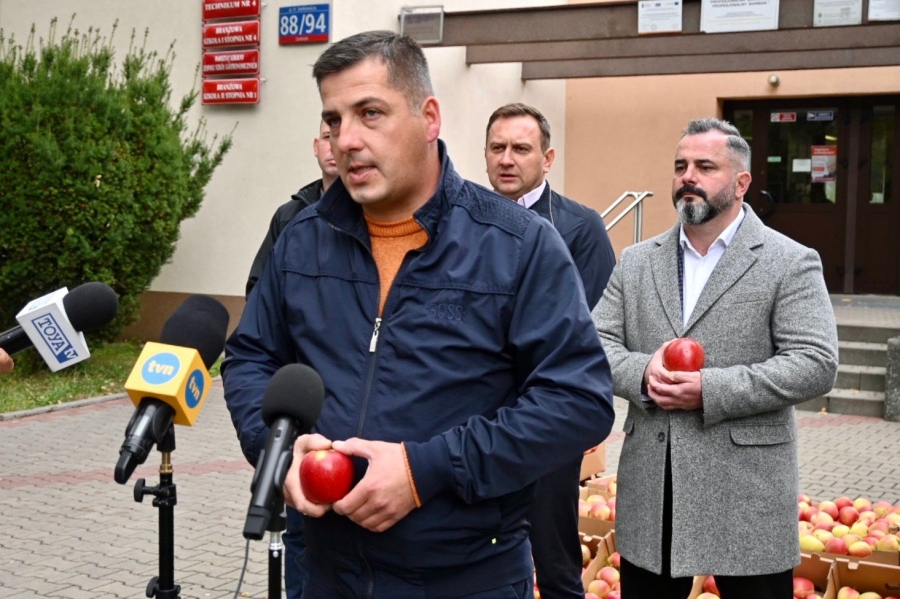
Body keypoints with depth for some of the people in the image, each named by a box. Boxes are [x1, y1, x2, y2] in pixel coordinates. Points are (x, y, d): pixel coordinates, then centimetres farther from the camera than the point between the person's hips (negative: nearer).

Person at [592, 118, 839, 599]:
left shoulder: (790, 263, -3)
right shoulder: (635, 262, 11)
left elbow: (815, 364, -11)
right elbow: (597, 344, 7)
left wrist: (711, 390, -19)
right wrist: (642, 372, -15)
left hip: (745, 491, -4)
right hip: (649, 490, 4)